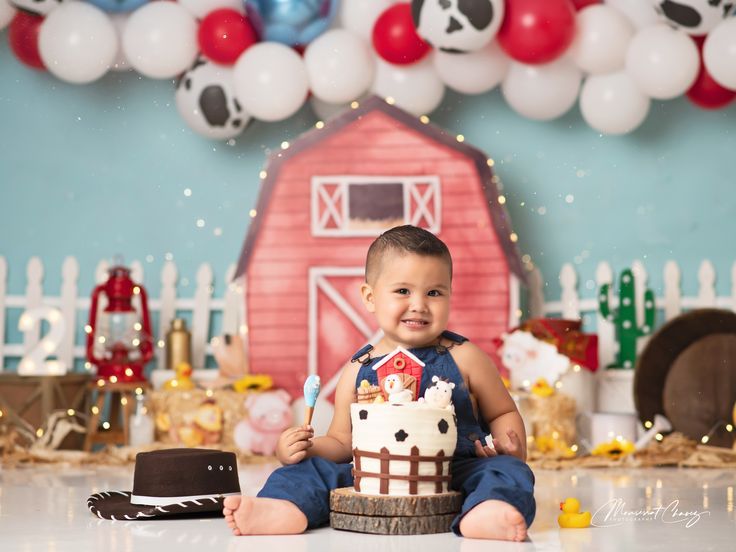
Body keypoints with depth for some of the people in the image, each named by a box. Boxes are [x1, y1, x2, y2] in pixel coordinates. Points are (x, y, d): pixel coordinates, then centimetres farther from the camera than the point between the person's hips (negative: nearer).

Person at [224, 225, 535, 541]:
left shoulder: (463, 358, 4)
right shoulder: (358, 371, 8)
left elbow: (503, 413, 16)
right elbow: (341, 443, 16)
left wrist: (511, 445, -6)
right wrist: (304, 447, -5)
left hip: (458, 474, -2)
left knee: (506, 470, -29)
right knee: (313, 469, -14)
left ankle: (483, 516, -60)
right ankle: (283, 509, -44)